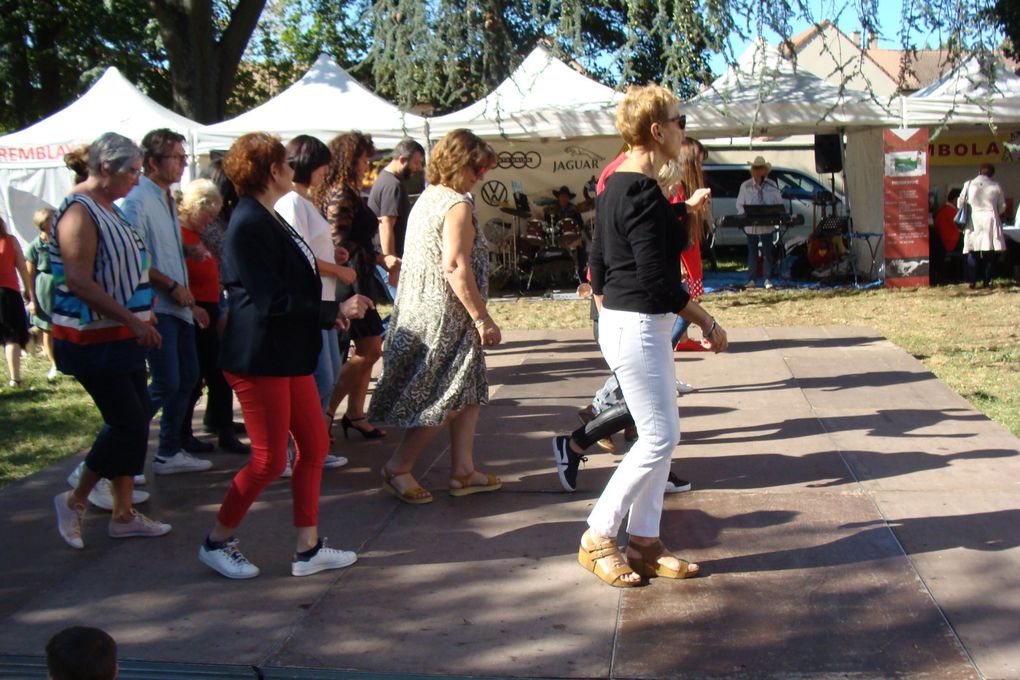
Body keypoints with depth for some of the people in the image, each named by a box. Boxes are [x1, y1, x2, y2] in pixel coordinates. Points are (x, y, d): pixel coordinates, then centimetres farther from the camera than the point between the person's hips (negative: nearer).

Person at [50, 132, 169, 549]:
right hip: (92, 341, -10)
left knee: (134, 420, 10)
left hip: (121, 337, 10)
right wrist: (132, 321, -24)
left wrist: (141, 319, 18)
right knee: (128, 423, -8)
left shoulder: (109, 209, 13)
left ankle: (123, 514, 20)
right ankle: (75, 500, 12)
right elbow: (80, 282, -24)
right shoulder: (78, 212, -17)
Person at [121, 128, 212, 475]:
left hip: (178, 306, 9)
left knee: (188, 378, 12)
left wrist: (191, 302, 18)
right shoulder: (139, 200, -13)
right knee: (166, 385, -10)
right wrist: (173, 286, -16)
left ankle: (169, 452, 22)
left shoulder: (167, 199, 16)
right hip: (156, 306, -9)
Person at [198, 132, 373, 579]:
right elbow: (271, 303, -23)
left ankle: (308, 549, 20)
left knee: (313, 446, 11)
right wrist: (336, 311, -18)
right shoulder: (249, 225, -18)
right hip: (259, 359, -10)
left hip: (289, 356, 10)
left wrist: (329, 313, 16)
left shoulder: (268, 219, 13)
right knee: (270, 460, -1)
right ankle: (216, 543, 18)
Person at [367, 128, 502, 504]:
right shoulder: (457, 204, -15)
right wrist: (482, 319, -22)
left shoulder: (426, 198, 14)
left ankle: (462, 470, 18)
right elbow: (455, 266, -24)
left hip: (419, 306, 10)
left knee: (470, 391, 15)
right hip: (445, 315, -10)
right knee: (447, 398, -1)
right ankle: (397, 469, 7)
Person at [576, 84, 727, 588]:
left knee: (662, 434, 13)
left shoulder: (615, 186, 11)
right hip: (640, 327, -10)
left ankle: (644, 544, 20)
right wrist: (708, 324, -11)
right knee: (658, 437, -2)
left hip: (619, 321, 10)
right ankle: (597, 539, 9)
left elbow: (598, 265, 16)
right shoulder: (644, 194, -19)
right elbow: (658, 281, -21)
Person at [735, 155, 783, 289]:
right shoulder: (745, 186, 0)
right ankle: (751, 279, 11)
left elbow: (779, 204, 5)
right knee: (752, 253, 6)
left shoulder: (772, 186, 0)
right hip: (751, 225, 0)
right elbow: (739, 204, 4)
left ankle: (768, 279, 12)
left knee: (767, 253, 5)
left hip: (767, 226, 0)